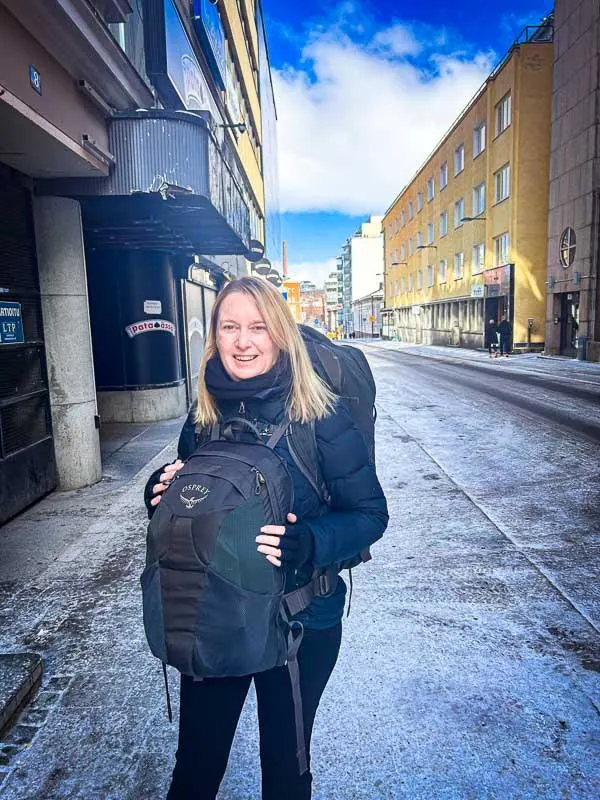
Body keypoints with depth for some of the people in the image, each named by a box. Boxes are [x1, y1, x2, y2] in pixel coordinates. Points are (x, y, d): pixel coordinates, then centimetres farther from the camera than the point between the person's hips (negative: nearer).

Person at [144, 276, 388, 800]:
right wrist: (162, 493, -11)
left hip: (301, 622, -3)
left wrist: (308, 543, -29)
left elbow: (371, 513, -13)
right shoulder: (204, 417, -4)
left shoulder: (319, 417, -18)